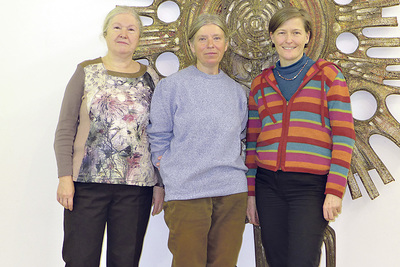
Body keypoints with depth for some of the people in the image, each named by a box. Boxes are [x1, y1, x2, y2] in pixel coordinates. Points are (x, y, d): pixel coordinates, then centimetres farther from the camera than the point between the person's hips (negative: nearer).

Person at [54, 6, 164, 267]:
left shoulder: (150, 78, 9)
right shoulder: (86, 72, 6)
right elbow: (66, 128, 2)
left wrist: (160, 183, 4)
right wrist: (65, 177, -7)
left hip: (137, 187, 1)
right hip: (87, 183, -1)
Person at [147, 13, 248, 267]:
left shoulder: (236, 91, 13)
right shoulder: (171, 86, 1)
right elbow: (159, 137, 3)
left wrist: (233, 170, 10)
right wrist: (174, 177, -2)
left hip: (232, 192, 4)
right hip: (187, 192, -3)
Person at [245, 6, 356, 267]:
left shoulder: (328, 74, 3)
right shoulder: (261, 83, 13)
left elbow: (344, 134, -2)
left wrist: (335, 190, -9)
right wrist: (251, 191, 11)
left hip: (312, 184, -3)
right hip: (268, 184, 3)